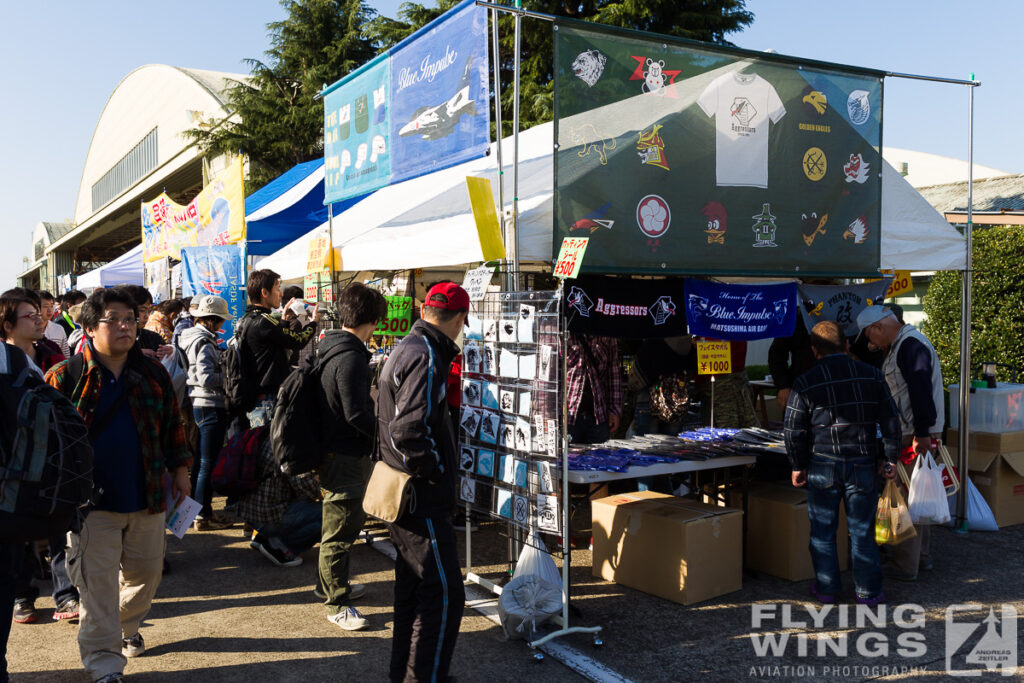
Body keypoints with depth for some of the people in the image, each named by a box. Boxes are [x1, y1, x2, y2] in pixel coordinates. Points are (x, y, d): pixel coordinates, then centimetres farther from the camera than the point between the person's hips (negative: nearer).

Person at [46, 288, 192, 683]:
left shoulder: (152, 373, 5)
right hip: (93, 502, -4)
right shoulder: (65, 377, -6)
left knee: (146, 571, 18)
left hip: (147, 497, 4)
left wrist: (179, 466, 11)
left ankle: (127, 626, 46)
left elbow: (172, 423, 13)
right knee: (98, 584, 1)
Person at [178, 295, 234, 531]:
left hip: (194, 404, 10)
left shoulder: (189, 338, 12)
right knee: (208, 463, -2)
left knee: (198, 461, 18)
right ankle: (203, 516, 5)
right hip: (209, 406, -10)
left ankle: (195, 509, 29)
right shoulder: (204, 342, -17)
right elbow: (207, 378, -24)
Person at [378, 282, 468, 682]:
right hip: (422, 500, -11)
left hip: (401, 495, 11)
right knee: (444, 596, -3)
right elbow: (410, 432, -30)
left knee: (412, 588, 21)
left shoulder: (404, 349, 14)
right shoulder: (426, 357, -19)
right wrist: (436, 472, -15)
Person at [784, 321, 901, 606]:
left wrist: (798, 466, 8)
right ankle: (868, 592, 17)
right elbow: (890, 421, 3)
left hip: (823, 466, -2)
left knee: (823, 530, 10)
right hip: (863, 465, 2)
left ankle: (826, 589, 19)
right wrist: (889, 459, 11)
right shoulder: (873, 376, 0)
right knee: (862, 530, 10)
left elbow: (794, 430, -4)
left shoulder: (805, 383, -6)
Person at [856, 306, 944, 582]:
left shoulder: (911, 345, -17)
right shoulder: (900, 345, 17)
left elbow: (921, 391, -25)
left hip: (915, 436, -11)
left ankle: (905, 566, 2)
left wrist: (922, 433, -26)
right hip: (907, 433, 11)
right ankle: (922, 556, 29)